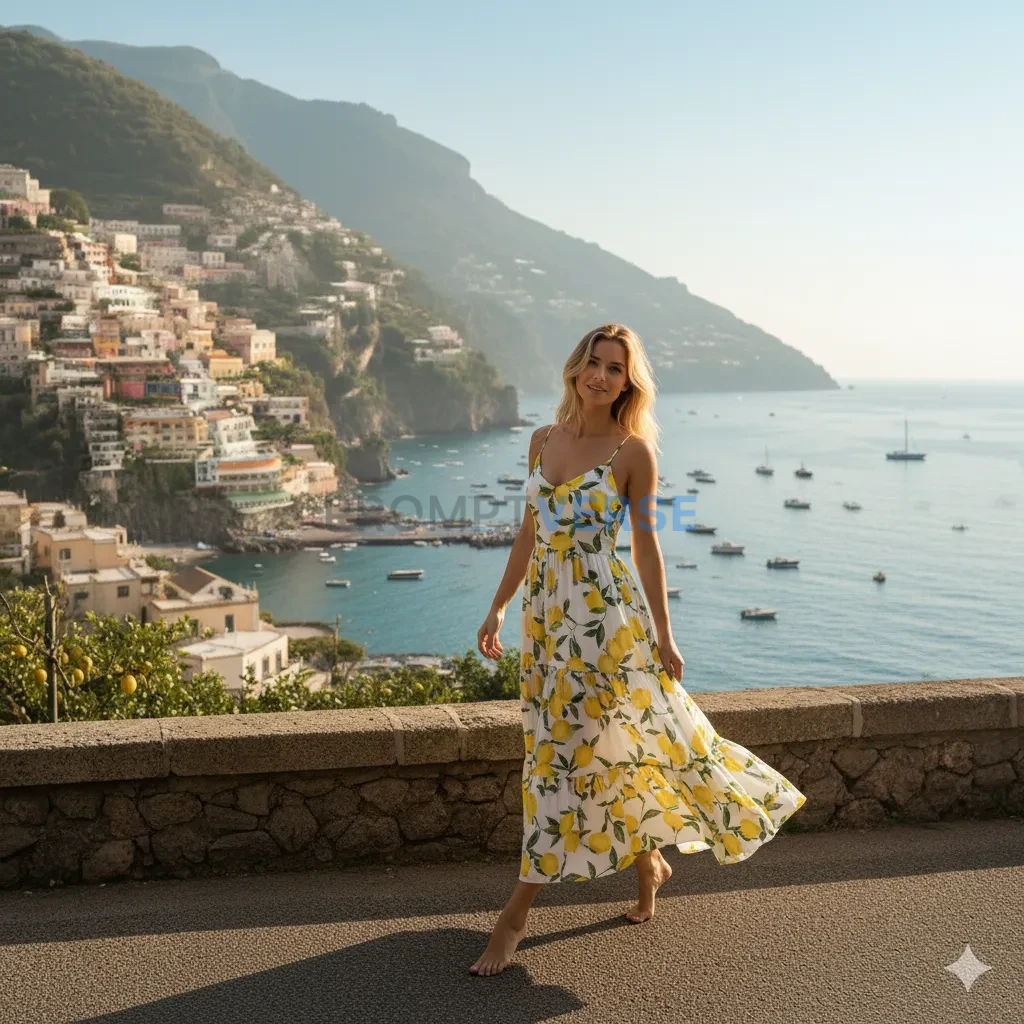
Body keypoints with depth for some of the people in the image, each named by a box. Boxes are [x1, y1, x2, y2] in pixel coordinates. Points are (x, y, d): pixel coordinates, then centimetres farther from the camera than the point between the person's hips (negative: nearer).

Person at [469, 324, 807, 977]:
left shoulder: (634, 451, -7)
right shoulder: (544, 440, 8)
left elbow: (646, 543, -4)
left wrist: (663, 635, -3)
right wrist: (498, 608, 14)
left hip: (603, 616, -6)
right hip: (546, 614, 6)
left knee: (568, 754, -1)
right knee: (601, 749, 15)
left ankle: (516, 916, 7)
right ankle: (650, 862, 38)